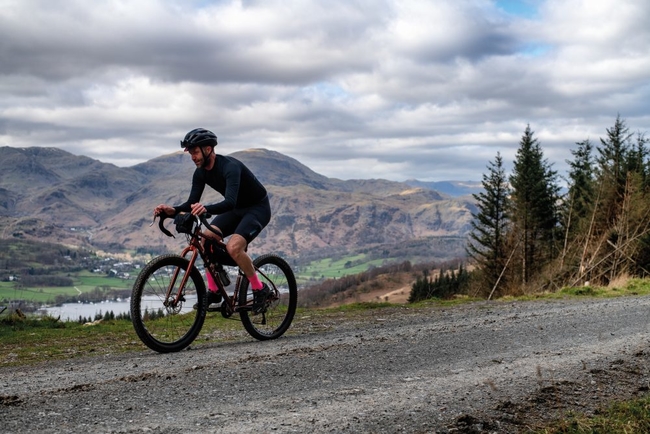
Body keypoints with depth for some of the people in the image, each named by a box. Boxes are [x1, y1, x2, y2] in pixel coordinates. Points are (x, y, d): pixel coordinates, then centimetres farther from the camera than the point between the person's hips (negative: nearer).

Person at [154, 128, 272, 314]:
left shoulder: (230, 167, -31)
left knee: (233, 247, -29)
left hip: (258, 208, -8)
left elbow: (230, 202, -45)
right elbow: (192, 203, -10)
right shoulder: (201, 173, -6)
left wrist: (206, 209, -63)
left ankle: (260, 289, -9)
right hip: (237, 209, 8)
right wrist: (173, 210, -30)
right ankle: (214, 291, 1)